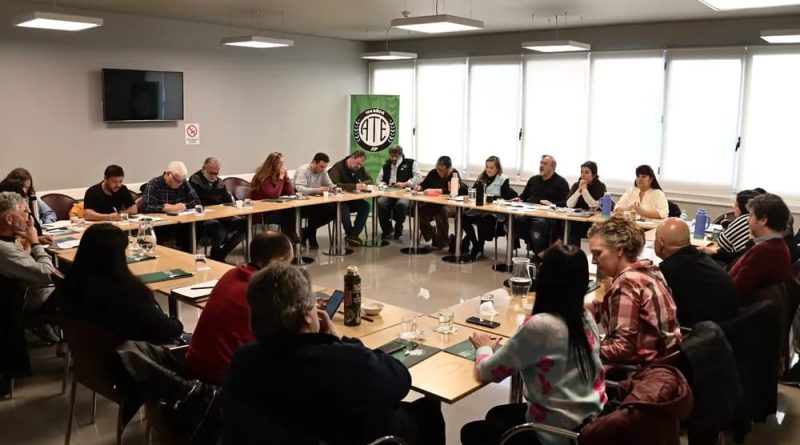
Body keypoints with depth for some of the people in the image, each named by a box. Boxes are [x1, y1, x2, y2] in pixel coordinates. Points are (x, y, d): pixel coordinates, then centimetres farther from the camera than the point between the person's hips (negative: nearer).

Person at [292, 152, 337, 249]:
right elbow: (299, 189, -28)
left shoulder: (323, 171, 7)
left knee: (333, 210, -13)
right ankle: (312, 239, -13)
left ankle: (306, 232, -1)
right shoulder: (303, 170, -15)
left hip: (314, 202, 7)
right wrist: (316, 190, -41)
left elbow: (330, 185, 11)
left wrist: (332, 188, -14)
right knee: (316, 210, -35)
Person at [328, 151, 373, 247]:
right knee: (344, 208, -37)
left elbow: (370, 180, 11)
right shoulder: (337, 168, -16)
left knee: (365, 205, -22)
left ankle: (354, 235, -20)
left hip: (352, 199, 6)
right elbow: (334, 185, -31)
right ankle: (350, 234, -16)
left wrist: (363, 184, -15)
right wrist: (354, 186, -40)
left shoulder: (360, 168, 6)